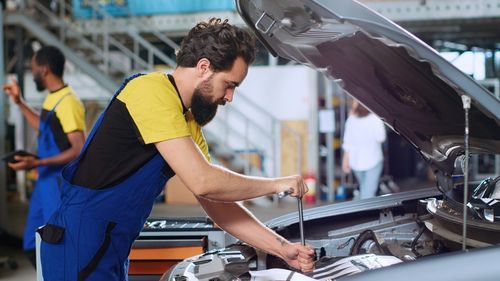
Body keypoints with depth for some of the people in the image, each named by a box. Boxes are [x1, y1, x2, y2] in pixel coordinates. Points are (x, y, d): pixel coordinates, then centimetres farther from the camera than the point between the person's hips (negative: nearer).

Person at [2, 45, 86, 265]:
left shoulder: (68, 102, -19)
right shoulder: (52, 98, 10)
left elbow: (80, 150, -23)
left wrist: (37, 163, -28)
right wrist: (19, 103, 25)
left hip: (62, 185, -10)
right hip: (46, 182, 10)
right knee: (32, 246, 14)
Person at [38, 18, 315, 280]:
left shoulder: (188, 123, 13)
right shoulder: (153, 91, -17)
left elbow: (216, 203, 13)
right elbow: (203, 183, -23)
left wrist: (282, 248, 6)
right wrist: (276, 184, -10)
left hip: (113, 251, 9)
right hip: (79, 243, -9)